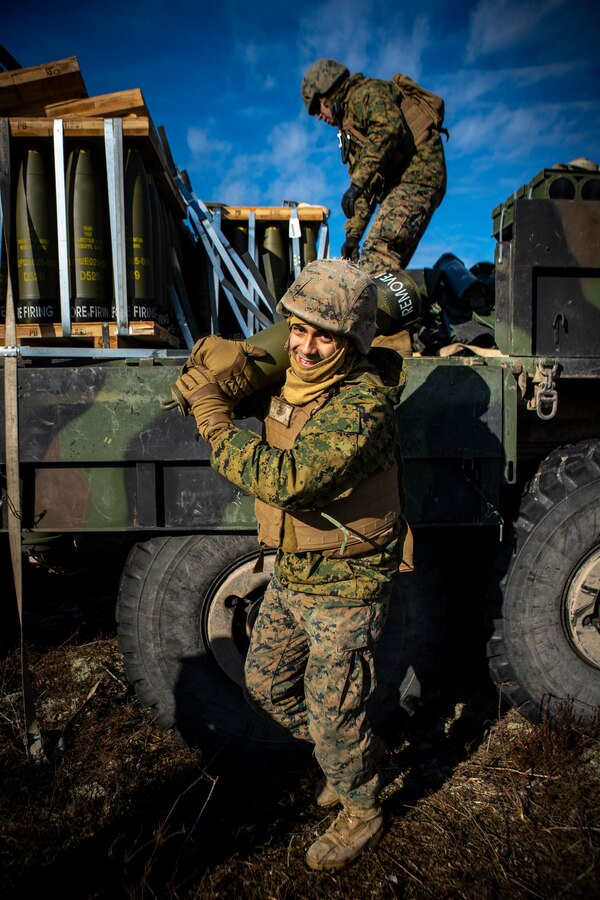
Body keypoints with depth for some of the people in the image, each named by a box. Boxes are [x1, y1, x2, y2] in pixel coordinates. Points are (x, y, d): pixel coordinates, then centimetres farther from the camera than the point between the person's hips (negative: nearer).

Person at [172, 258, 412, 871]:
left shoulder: (361, 405, -26)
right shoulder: (286, 379, 0)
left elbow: (286, 479, -37)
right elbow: (211, 370, 17)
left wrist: (214, 417, -28)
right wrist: (219, 372, -7)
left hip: (347, 586, -8)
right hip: (290, 575, 8)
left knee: (331, 711, 7)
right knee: (265, 687, 20)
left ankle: (362, 814, 38)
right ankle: (356, 752, 45)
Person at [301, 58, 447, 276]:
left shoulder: (369, 92, 2)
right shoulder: (349, 123, 30)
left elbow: (389, 129, -22)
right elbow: (367, 189, 27)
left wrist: (356, 184, -27)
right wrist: (353, 234, 18)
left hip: (415, 177, -10)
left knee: (377, 253, -24)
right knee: (389, 267, 4)